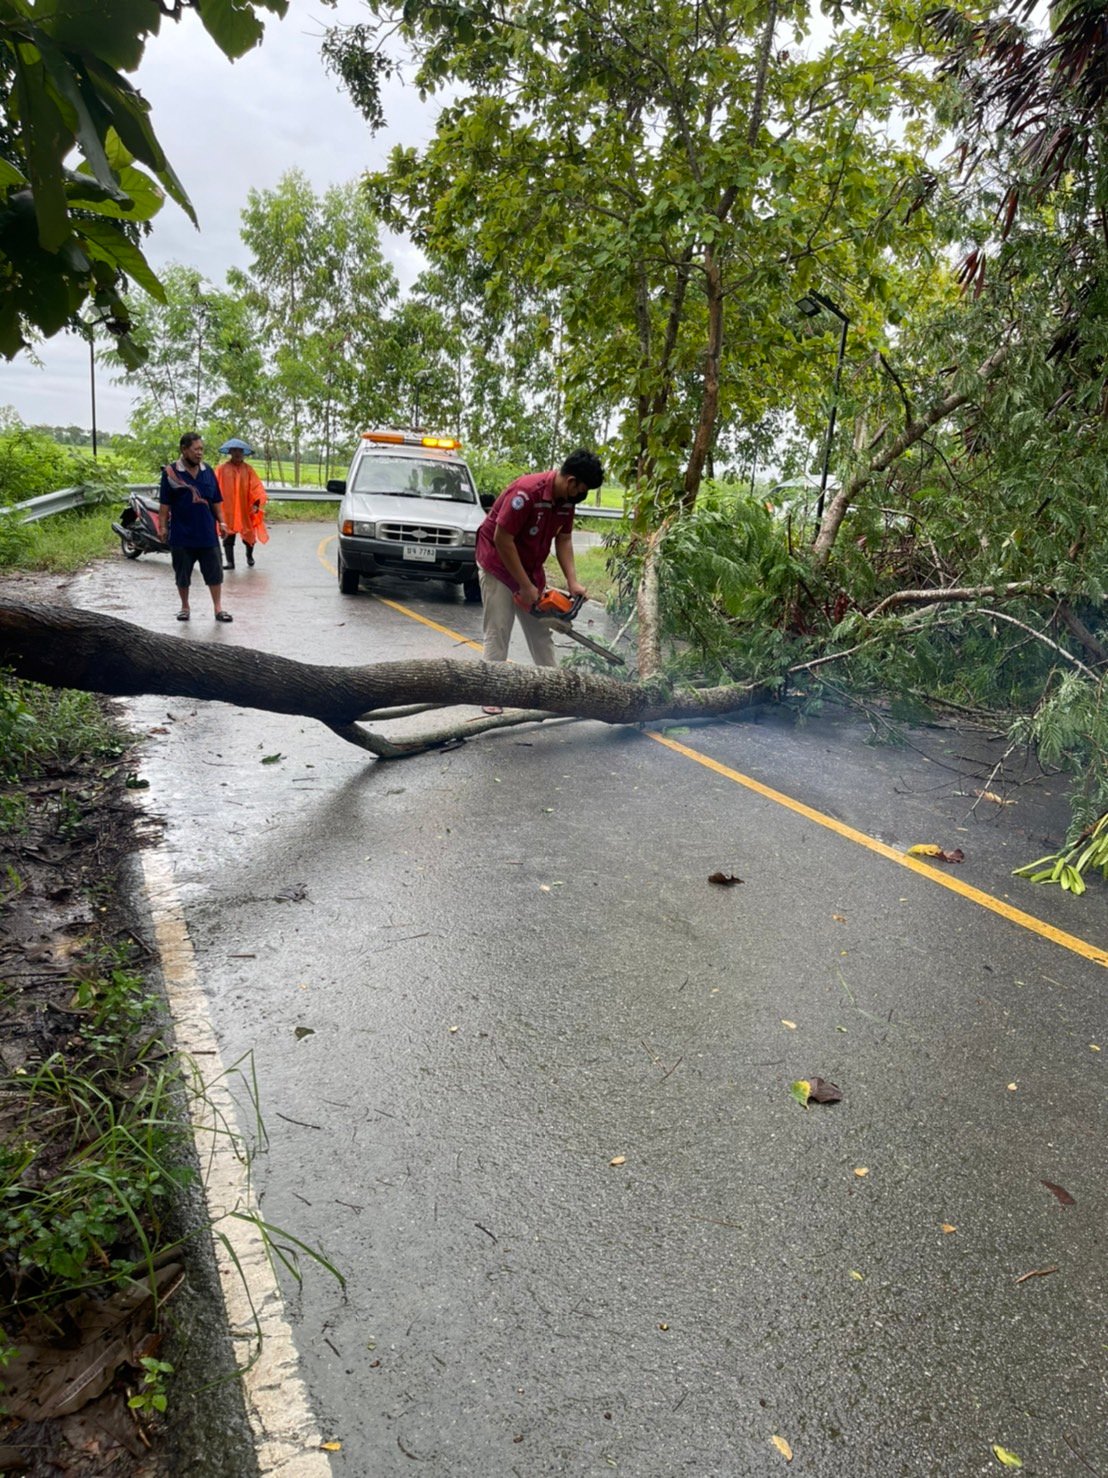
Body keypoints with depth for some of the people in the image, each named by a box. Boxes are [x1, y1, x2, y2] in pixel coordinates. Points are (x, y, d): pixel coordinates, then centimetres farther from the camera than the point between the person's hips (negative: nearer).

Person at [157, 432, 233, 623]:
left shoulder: (208, 471, 6)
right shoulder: (171, 472, -5)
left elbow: (216, 501, 12)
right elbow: (165, 503, -3)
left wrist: (221, 522, 7)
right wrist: (162, 526, -6)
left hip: (207, 532, 2)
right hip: (181, 534, -2)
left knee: (214, 572, 2)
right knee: (182, 574, 8)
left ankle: (218, 608, 7)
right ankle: (185, 607, 22)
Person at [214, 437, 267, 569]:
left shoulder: (248, 469, 3)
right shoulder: (222, 469, 0)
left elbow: (257, 488, -3)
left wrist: (256, 503, -16)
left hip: (245, 509, 1)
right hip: (227, 509, -1)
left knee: (249, 534, 9)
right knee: (228, 536, -2)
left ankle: (249, 555, 35)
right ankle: (229, 561, 2)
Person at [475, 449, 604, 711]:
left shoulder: (566, 498, -6)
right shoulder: (526, 492, -30)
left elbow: (563, 540, 2)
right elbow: (502, 539, -28)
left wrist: (572, 581, -11)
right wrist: (525, 587, -24)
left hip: (531, 568, 7)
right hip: (499, 564, -7)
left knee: (540, 631, 9)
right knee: (498, 631, -7)